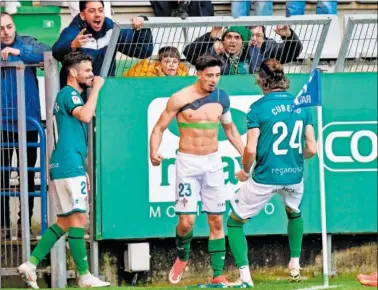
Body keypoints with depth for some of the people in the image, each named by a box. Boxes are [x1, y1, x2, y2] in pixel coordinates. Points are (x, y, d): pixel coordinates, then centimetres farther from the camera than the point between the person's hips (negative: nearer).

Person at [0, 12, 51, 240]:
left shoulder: (27, 44, 2)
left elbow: (48, 52, -17)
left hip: (28, 120, 0)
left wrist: (19, 52, -27)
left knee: (27, 174, 7)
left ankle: (25, 222, 15)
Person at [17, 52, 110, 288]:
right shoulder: (68, 93, -8)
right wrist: (96, 88, -16)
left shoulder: (71, 95, 23)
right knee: (78, 218, -9)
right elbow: (85, 116, -28)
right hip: (69, 165, -10)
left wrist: (82, 172, 27)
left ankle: (31, 264, 7)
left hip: (71, 166, 10)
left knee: (64, 222, 11)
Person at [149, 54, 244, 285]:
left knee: (217, 221, 2)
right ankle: (182, 257, 20)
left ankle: (218, 275, 6)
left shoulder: (222, 98, 4)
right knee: (187, 221, -10)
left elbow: (230, 128, 19)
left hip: (213, 162, 4)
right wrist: (154, 152, -20)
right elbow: (159, 128, -3)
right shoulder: (180, 99, -8)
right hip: (188, 162, -4)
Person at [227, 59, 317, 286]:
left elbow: (251, 149, -16)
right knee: (294, 213, 37)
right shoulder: (301, 106, 3)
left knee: (235, 222, 11)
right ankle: (295, 265, 35)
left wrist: (245, 172, 3)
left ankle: (245, 276, 0)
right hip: (294, 176, 5)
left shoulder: (258, 108, -11)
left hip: (265, 177, -5)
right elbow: (311, 149, 2)